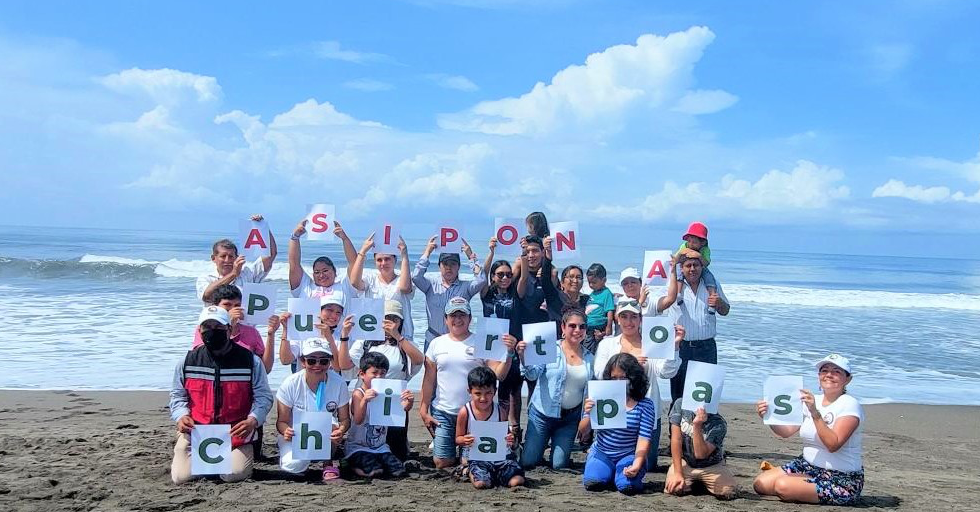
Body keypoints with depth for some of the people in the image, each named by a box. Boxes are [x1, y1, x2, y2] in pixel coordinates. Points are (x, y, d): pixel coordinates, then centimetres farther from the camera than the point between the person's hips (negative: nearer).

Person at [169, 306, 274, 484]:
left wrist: (253, 420, -17)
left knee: (234, 475, -20)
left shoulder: (250, 360, -4)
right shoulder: (188, 361, 4)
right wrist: (181, 416, -6)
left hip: (236, 432, -2)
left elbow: (263, 396, 0)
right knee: (181, 476, -11)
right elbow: (177, 395, 14)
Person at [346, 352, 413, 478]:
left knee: (399, 471, -13)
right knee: (375, 472, -25)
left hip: (380, 446, 5)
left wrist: (409, 402, -35)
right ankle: (355, 465, 5)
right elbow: (358, 420, -25)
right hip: (358, 447, -4)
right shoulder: (358, 394, -13)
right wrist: (364, 400, -43)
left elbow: (401, 408, -12)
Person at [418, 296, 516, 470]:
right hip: (442, 412, 1)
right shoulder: (437, 344, 5)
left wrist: (509, 353, -24)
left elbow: (498, 374, -9)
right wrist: (423, 410, 3)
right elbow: (429, 380, 6)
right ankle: (439, 442, 33)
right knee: (442, 463, 1)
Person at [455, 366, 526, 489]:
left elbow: (507, 435, 8)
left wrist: (512, 441, -16)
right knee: (481, 483, -29)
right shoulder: (465, 412, -6)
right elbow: (458, 438, 5)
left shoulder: (500, 412, -1)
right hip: (477, 457, -2)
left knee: (517, 481, -19)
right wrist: (464, 440, -19)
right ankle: (471, 471, 6)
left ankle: (494, 474, 11)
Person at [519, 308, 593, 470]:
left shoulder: (589, 358, 6)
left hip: (570, 417, 3)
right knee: (528, 462, -3)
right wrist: (523, 357, -37)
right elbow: (532, 374, -18)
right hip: (543, 414, -3)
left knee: (559, 465, -2)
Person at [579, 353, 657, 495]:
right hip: (601, 454, 2)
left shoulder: (645, 405, -8)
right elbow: (583, 430, -3)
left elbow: (644, 438, -11)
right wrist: (588, 414, -26)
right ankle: (609, 472, 12)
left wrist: (637, 464, -27)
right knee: (592, 483, -24)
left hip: (629, 456, -2)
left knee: (627, 485, -28)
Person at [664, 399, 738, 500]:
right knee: (674, 489, -26)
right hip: (684, 461, 1)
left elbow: (700, 455, -30)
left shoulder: (719, 424, -21)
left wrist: (697, 425, -42)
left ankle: (704, 484, 11)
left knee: (728, 492, -25)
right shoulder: (680, 405, -15)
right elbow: (676, 439, -14)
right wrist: (678, 473, -19)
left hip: (712, 465, -1)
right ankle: (691, 483, 11)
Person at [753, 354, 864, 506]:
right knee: (761, 483, -7)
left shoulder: (850, 405, -13)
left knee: (782, 485, -27)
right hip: (807, 466, 7)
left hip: (842, 479, -7)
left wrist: (815, 413, -32)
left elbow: (833, 444, -26)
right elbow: (786, 431, 2)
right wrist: (768, 416, -17)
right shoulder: (812, 400, 8)